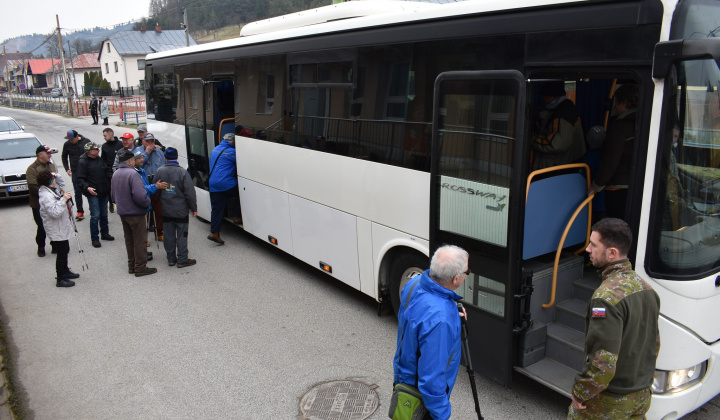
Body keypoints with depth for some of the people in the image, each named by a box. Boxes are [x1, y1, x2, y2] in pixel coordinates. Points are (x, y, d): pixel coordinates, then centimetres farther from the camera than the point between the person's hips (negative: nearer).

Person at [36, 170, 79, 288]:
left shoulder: (51, 189, 3)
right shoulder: (46, 196, -26)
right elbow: (55, 212, -33)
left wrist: (57, 176, 4)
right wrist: (63, 199, -32)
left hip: (62, 228, 10)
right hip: (57, 231, -10)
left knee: (65, 251, 24)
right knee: (61, 254, 0)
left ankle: (65, 271, 41)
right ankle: (60, 279, 11)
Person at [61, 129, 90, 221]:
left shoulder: (86, 141, -6)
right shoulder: (67, 144, -2)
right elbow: (64, 157, 12)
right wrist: (67, 169, 2)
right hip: (75, 172, 1)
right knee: (78, 192, 2)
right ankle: (80, 212, 10)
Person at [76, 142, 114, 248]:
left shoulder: (99, 159, 9)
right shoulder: (83, 162, -10)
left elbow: (108, 172, 17)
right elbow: (80, 179, -13)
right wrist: (87, 188, -28)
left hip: (104, 192, 7)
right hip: (93, 193, -7)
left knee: (104, 214, 17)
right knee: (95, 215, -5)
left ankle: (104, 233, 32)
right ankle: (95, 238, 5)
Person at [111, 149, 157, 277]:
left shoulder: (115, 174, 8)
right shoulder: (132, 174, -20)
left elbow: (113, 195, 17)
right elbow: (139, 196, -28)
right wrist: (147, 203, -10)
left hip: (122, 212, 9)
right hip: (135, 213, -8)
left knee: (129, 240, 17)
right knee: (140, 240, 1)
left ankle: (131, 265, 26)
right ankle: (140, 268, 5)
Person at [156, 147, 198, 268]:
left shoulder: (159, 172, -2)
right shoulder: (183, 172, -14)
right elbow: (190, 193, -14)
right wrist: (194, 208, -4)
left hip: (165, 211, 4)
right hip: (181, 210, -3)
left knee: (169, 235, 12)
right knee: (182, 235, 5)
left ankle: (171, 259, 20)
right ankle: (182, 260, 8)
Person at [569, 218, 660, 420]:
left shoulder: (607, 297, -27)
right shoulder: (646, 287, 2)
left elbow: (603, 361, -30)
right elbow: (654, 343, 13)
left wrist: (580, 393, -16)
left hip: (610, 402, -8)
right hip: (642, 395, 8)